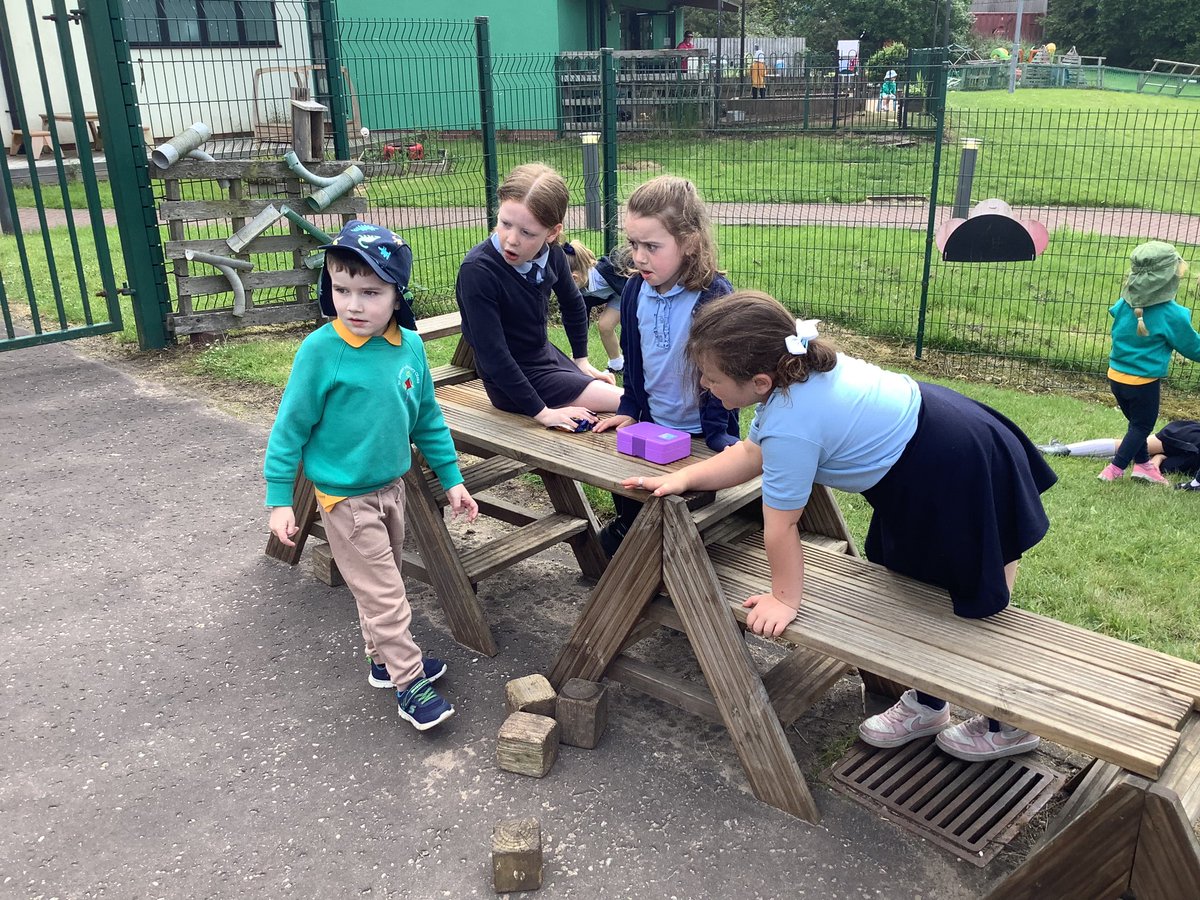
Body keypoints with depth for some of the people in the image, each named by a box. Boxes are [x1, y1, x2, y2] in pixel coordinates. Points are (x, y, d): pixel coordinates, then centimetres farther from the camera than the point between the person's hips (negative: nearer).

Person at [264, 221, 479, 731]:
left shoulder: (410, 346, -6)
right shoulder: (320, 351, -20)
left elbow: (427, 419, 6)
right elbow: (291, 428, -13)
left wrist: (451, 478, 8)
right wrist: (279, 499, -11)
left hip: (392, 487, 6)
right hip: (346, 498, -5)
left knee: (382, 581, 21)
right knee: (383, 594, 1)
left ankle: (386, 657, 39)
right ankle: (409, 683, 14)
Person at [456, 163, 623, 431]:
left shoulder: (551, 253, -10)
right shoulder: (477, 271, -29)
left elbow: (573, 305, 12)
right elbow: (493, 355, -28)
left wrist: (582, 360, 13)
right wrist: (540, 411, -26)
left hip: (547, 355, 7)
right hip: (512, 382, -7)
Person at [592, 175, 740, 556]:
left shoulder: (714, 295, -22)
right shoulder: (635, 290, -3)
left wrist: (718, 432, -18)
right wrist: (629, 409, 7)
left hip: (701, 431, -6)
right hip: (651, 425, 6)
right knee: (626, 489, 18)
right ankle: (626, 529, 46)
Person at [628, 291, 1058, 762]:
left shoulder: (790, 425, -32)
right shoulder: (798, 372, -3)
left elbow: (780, 526, -19)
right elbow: (751, 453, 10)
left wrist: (784, 599, -5)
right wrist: (682, 478, 3)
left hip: (963, 477, -10)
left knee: (979, 611, 8)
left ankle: (1008, 726, 31)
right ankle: (926, 705, 37)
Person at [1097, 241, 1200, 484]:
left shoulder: (1125, 303, -6)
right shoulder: (1172, 314, -19)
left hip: (1116, 376, 6)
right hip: (1144, 382, -6)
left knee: (1137, 423, 23)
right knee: (1142, 427, 13)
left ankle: (1143, 464, 34)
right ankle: (1114, 470, 11)